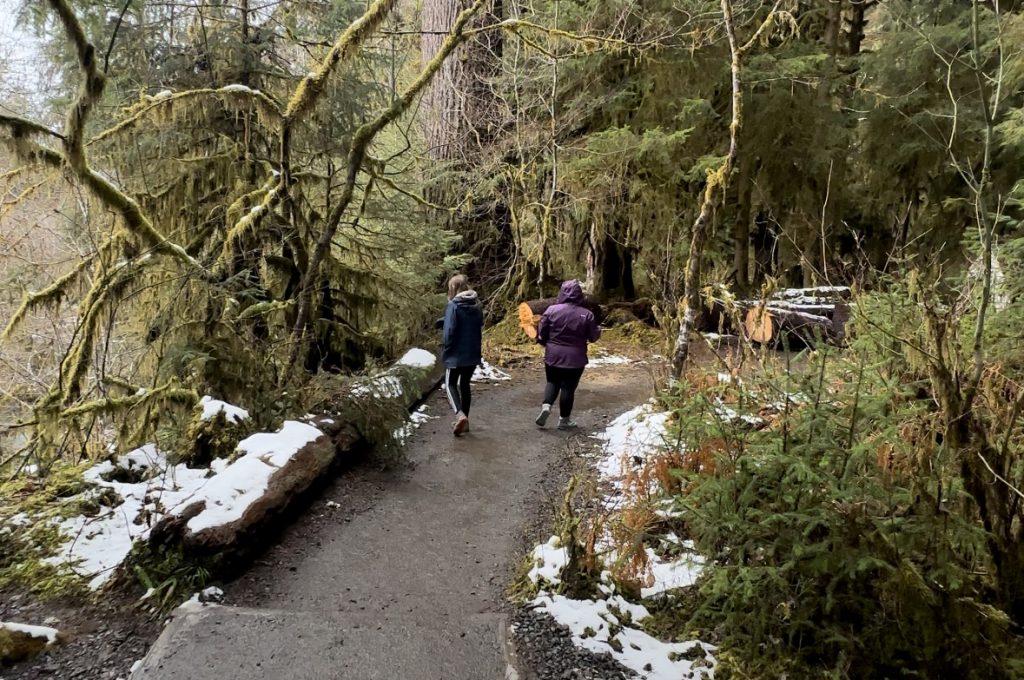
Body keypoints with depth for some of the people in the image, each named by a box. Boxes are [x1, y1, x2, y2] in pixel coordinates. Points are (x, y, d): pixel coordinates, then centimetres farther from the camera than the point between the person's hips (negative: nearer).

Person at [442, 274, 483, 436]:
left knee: (450, 384, 6)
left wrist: (445, 351, -6)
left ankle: (460, 414, -16)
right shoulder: (477, 305, 5)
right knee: (465, 384, 17)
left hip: (456, 354, -6)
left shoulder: (453, 306, -15)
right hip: (473, 354, 6)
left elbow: (449, 331, -16)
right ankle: (465, 421, 20)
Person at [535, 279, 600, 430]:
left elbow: (541, 333, -3)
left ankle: (546, 406, -4)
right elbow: (593, 337, 0)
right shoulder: (587, 314, -7)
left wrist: (546, 344, 18)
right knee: (568, 387, 8)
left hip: (553, 356, 1)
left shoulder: (551, 310, -7)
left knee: (552, 383, 19)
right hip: (575, 358, -1)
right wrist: (598, 331, 23)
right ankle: (564, 420, 15)